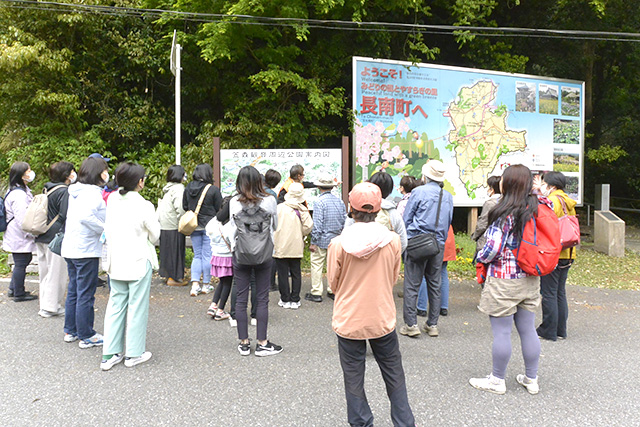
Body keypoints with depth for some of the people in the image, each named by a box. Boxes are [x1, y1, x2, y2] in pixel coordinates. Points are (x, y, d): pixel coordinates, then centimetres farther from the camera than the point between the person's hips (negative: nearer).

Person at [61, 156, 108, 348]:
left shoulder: (76, 192, 12)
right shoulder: (93, 192, -16)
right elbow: (86, 216, -30)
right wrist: (106, 230, -19)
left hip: (70, 249, 9)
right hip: (86, 250, -9)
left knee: (73, 291, 18)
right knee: (86, 294, 1)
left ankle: (70, 331, 29)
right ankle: (86, 336, 11)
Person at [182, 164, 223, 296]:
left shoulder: (188, 188, 1)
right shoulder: (213, 189, -13)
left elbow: (185, 207, 9)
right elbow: (219, 209, -7)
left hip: (193, 226, 4)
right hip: (209, 226, -4)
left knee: (197, 255, 12)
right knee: (207, 255, 5)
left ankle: (195, 284, 5)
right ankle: (206, 284, 14)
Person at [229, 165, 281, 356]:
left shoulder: (234, 203, -5)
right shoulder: (269, 201, -6)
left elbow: (233, 229, 3)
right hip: (264, 253, -1)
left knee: (241, 298, 9)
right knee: (262, 299, 6)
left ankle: (244, 343, 17)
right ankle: (262, 343, 12)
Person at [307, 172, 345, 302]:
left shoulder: (319, 201, -14)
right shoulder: (340, 201, 4)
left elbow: (317, 224, -17)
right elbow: (344, 222, 8)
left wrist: (313, 242, -11)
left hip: (322, 240, -6)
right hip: (336, 240, 6)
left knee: (317, 265, 3)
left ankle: (316, 293, 6)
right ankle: (332, 291, 22)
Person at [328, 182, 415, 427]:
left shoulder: (338, 244, -15)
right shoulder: (393, 240, -10)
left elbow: (333, 284, -2)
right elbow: (393, 279, 3)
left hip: (348, 321, -1)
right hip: (382, 321, 2)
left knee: (353, 379, 15)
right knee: (394, 377, 20)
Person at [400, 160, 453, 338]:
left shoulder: (418, 192, -7)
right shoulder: (448, 196, 8)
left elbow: (406, 219, -3)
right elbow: (448, 222, 15)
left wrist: (406, 241, 10)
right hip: (438, 244, 5)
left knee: (412, 285, 0)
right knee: (434, 284, 12)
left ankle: (411, 324, 1)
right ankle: (432, 325, 17)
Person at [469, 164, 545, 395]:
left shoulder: (504, 214, -18)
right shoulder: (535, 208, 3)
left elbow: (492, 250, -19)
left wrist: (480, 256, 0)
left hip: (504, 281, -7)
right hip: (530, 280, 7)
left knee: (501, 332, 4)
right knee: (528, 330, 16)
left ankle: (497, 380, 18)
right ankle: (531, 379, 29)